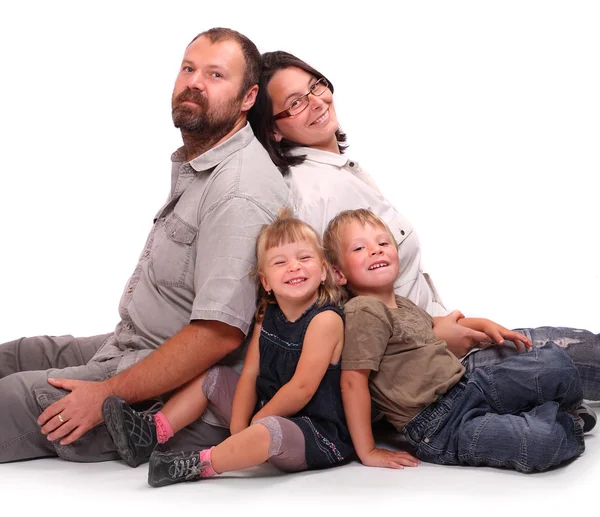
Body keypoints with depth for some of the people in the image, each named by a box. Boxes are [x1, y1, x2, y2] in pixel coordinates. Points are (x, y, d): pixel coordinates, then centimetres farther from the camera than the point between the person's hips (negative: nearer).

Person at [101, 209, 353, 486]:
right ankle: (151, 431, 4)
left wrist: (256, 421, -10)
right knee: (213, 376, 12)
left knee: (267, 431, -40)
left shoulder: (326, 319, -18)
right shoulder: (266, 317, 6)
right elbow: (250, 373, 3)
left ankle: (199, 464, -27)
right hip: (269, 412, 9)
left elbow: (302, 388, -21)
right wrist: (238, 427, -9)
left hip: (316, 432, -8)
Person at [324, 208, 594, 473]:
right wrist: (368, 452, -22)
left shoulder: (403, 305, 16)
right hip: (438, 429, -9)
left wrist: (484, 324, 26)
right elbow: (353, 380, -20)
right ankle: (565, 425, 5)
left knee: (554, 361, 0)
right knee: (541, 441, -29)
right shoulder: (364, 312, -14)